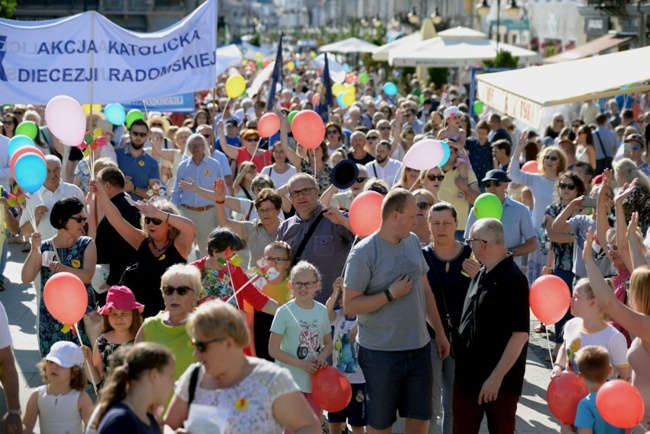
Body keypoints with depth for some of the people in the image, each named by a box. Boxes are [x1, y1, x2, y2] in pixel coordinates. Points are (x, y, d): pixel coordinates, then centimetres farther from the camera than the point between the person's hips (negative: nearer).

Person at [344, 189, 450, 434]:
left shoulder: (413, 241, 5)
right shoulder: (363, 253, -14)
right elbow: (350, 305, -14)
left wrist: (440, 332, 15)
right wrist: (391, 294, -19)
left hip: (419, 347, 5)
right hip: (381, 352, -5)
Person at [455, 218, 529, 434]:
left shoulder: (513, 280, -18)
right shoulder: (480, 275, 8)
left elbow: (520, 334, -22)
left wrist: (497, 377, -22)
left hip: (499, 380, -8)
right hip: (468, 373, 8)